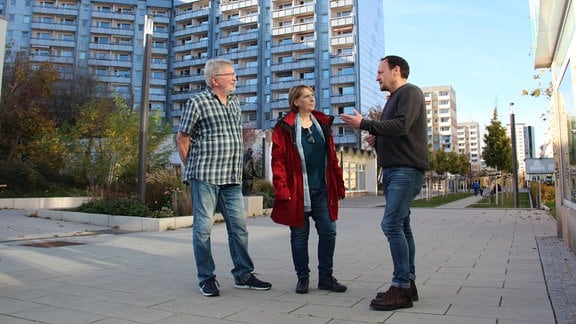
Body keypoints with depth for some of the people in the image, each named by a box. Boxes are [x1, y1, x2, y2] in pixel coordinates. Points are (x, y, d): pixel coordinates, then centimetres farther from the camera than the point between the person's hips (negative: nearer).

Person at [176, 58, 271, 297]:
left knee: (239, 225, 8)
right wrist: (193, 168, 2)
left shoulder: (235, 102, 15)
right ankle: (206, 278, 13)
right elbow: (182, 138, -1)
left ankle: (243, 275, 19)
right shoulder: (198, 102, -4)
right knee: (204, 227, 1)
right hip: (205, 177, -6)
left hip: (232, 178, 6)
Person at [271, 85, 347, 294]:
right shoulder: (285, 127, -2)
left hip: (322, 190, 4)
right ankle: (303, 278, 21)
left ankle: (326, 277, 19)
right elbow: (278, 159, -7)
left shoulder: (323, 124, 13)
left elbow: (332, 157, 13)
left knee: (329, 232, 4)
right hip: (298, 191, -4)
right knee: (300, 235, 7)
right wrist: (282, 189, -15)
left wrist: (339, 184, 10)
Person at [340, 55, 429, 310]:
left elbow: (401, 126, -20)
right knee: (400, 226, 9)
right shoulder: (393, 98, 25)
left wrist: (364, 124, -14)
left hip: (406, 170, -10)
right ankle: (408, 284, 15)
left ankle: (401, 288, -11)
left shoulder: (410, 92, -4)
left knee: (391, 224, -16)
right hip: (392, 170, 10)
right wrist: (376, 140, 9)